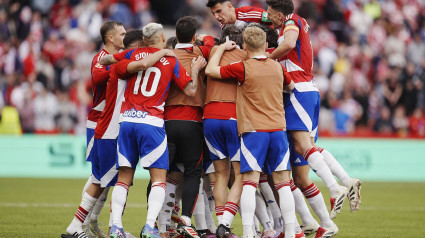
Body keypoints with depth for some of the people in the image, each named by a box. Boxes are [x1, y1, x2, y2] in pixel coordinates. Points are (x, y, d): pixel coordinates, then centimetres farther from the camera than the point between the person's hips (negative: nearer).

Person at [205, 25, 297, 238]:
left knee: (249, 182, -5)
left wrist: (222, 48, 12)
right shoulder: (278, 67, 7)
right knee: (283, 182, 6)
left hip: (253, 130, -4)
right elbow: (290, 85, 27)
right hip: (278, 129, 4)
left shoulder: (243, 68, -8)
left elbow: (210, 70, 0)